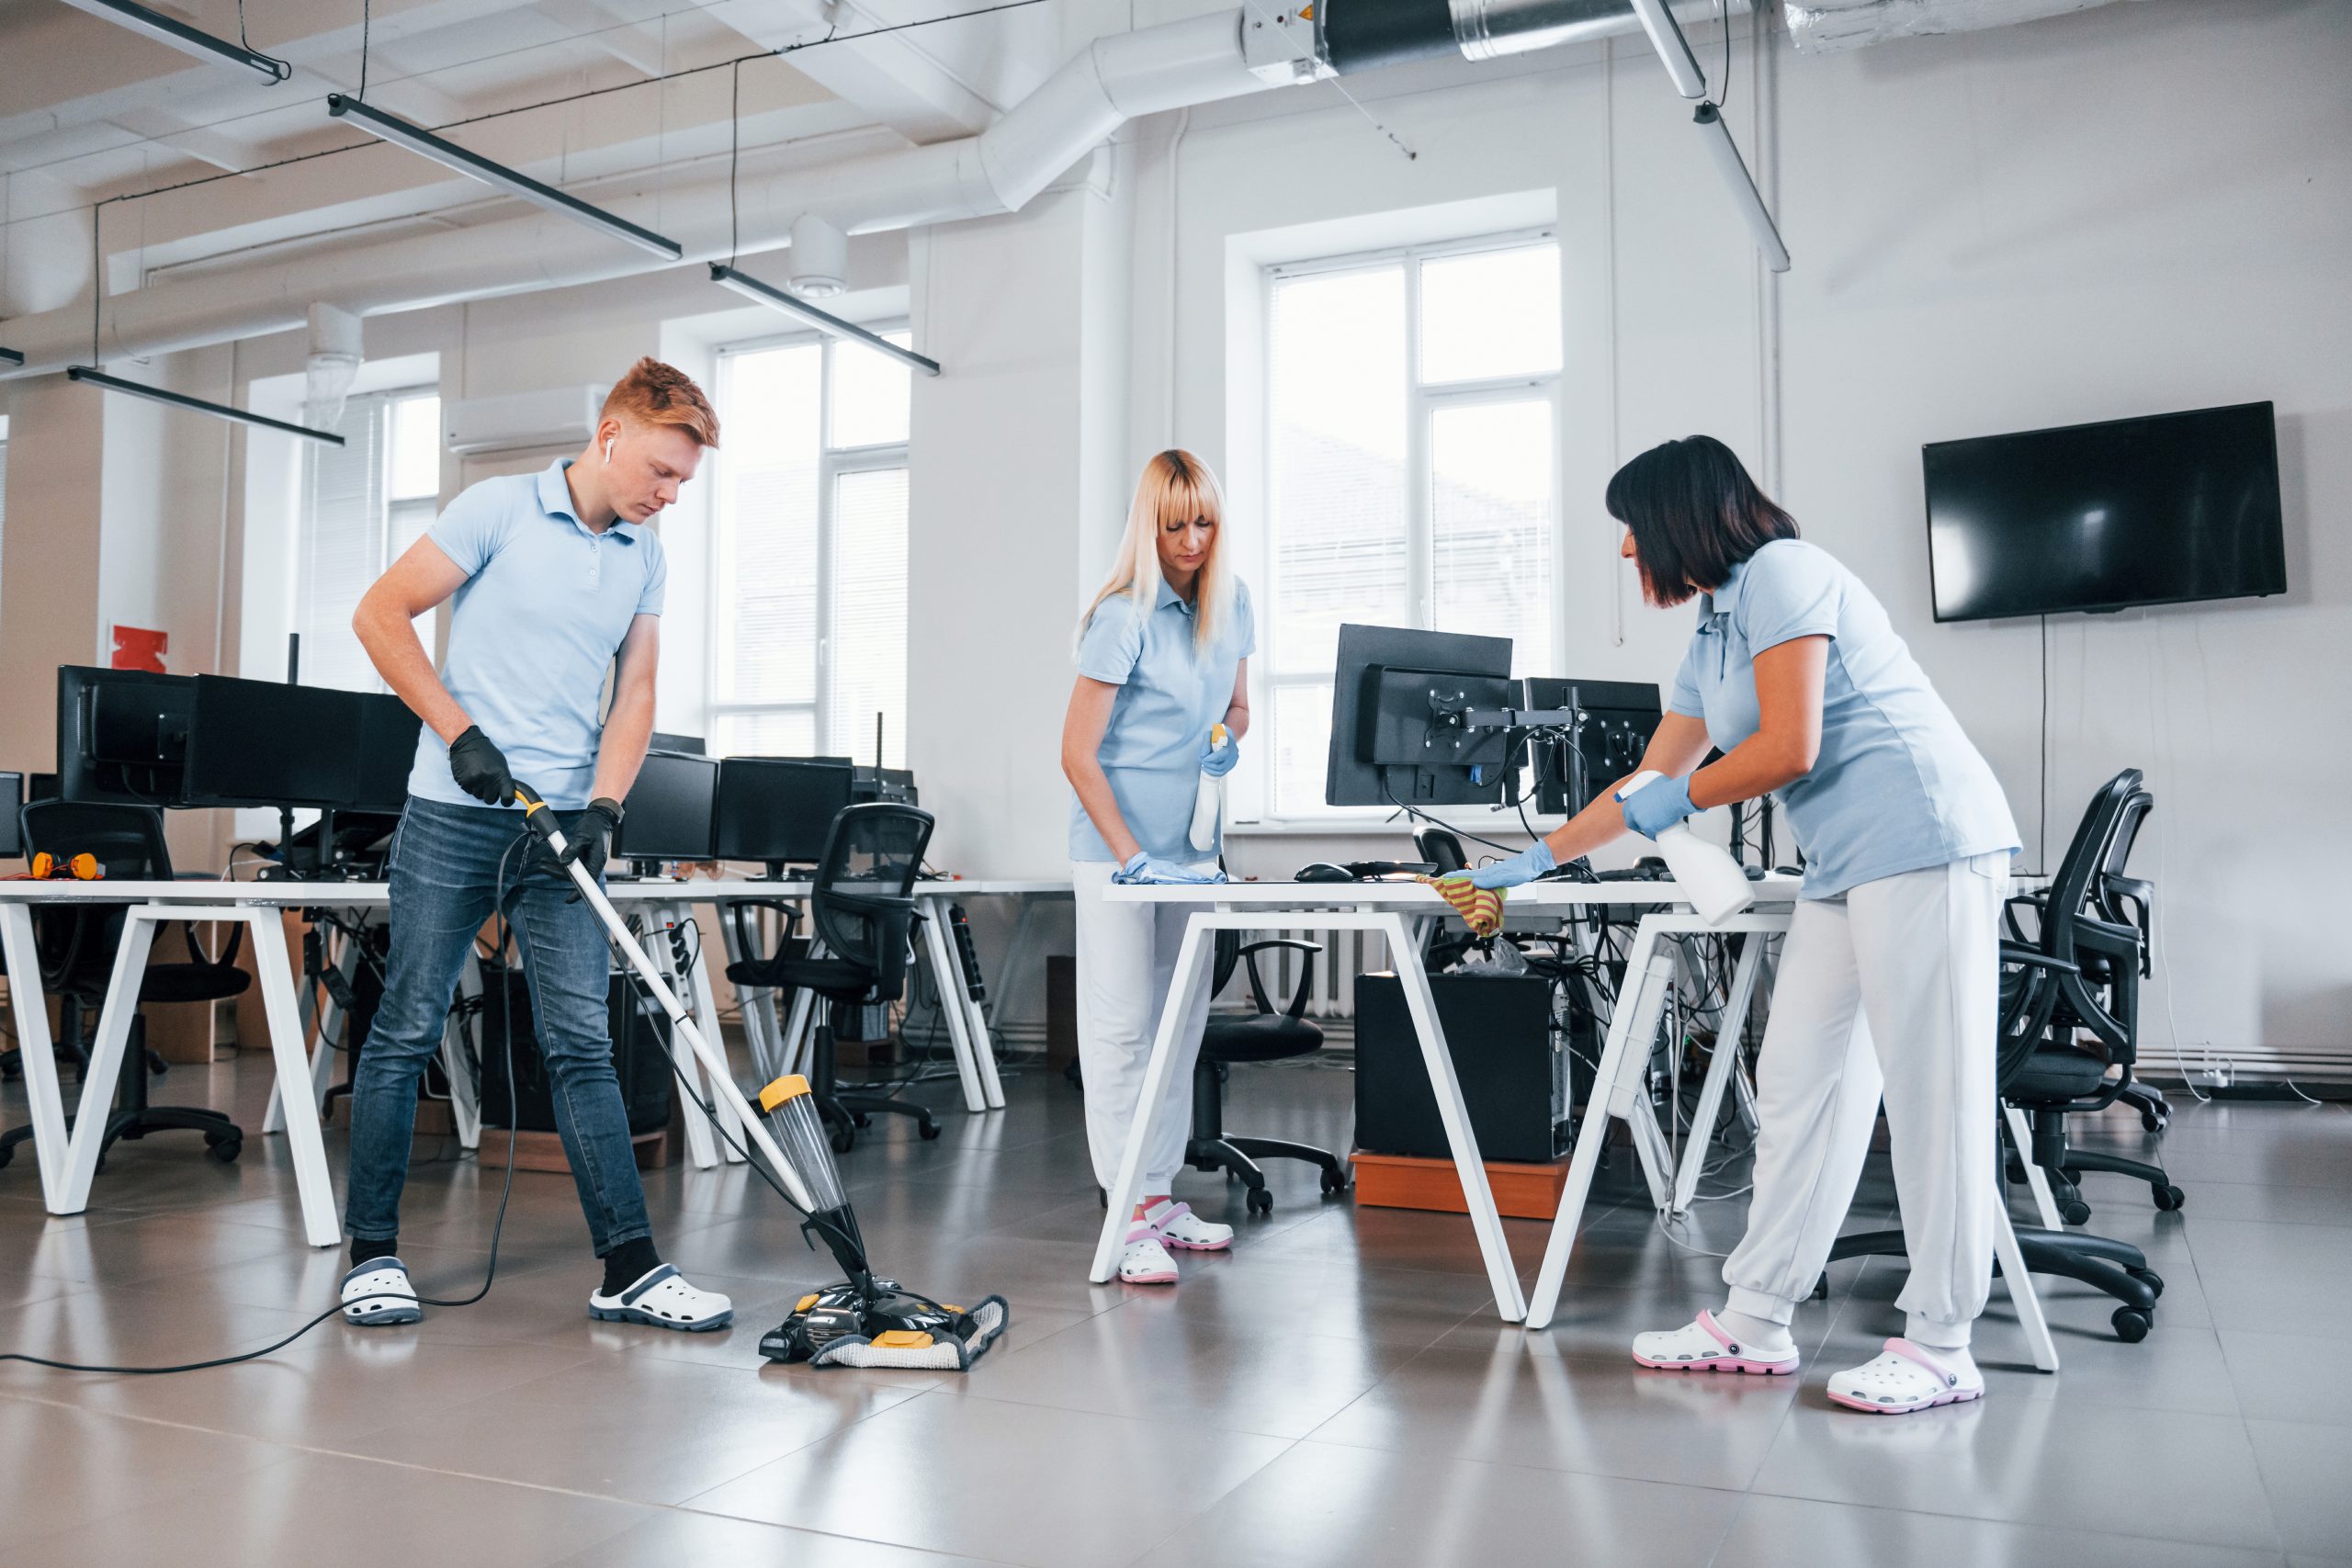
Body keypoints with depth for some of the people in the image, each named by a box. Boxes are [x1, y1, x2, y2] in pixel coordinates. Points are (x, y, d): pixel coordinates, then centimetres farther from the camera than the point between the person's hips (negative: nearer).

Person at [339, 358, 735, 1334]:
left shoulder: (646, 557, 11)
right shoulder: (500, 509, -3)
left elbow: (635, 695, 9)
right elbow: (381, 614, -4)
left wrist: (603, 806, -6)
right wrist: (461, 733, -11)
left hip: (562, 822, 4)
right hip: (455, 815, -4)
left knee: (583, 1043, 1)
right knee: (407, 1031, 3)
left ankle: (630, 1266, 2)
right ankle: (372, 1252, 17)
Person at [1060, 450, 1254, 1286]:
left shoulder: (1230, 603, 7)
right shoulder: (1124, 616, -14)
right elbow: (1077, 752, -15)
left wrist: (1230, 739, -3)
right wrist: (1131, 855, -20)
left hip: (1194, 842, 7)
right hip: (1117, 841, -7)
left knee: (1183, 1018, 10)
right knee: (1122, 1023, -4)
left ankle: (1163, 1193, 21)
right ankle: (1131, 1214, 1)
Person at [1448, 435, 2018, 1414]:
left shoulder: (1783, 573, -7)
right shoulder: (1709, 641, 21)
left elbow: (1789, 749, -16)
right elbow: (1648, 783, 27)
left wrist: (1679, 800, -1)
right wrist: (1537, 859, 31)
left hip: (1925, 845, -10)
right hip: (1846, 868, 10)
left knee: (1931, 1091, -5)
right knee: (1797, 1085, 7)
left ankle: (1939, 1349, 2)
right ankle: (1755, 1322, 12)